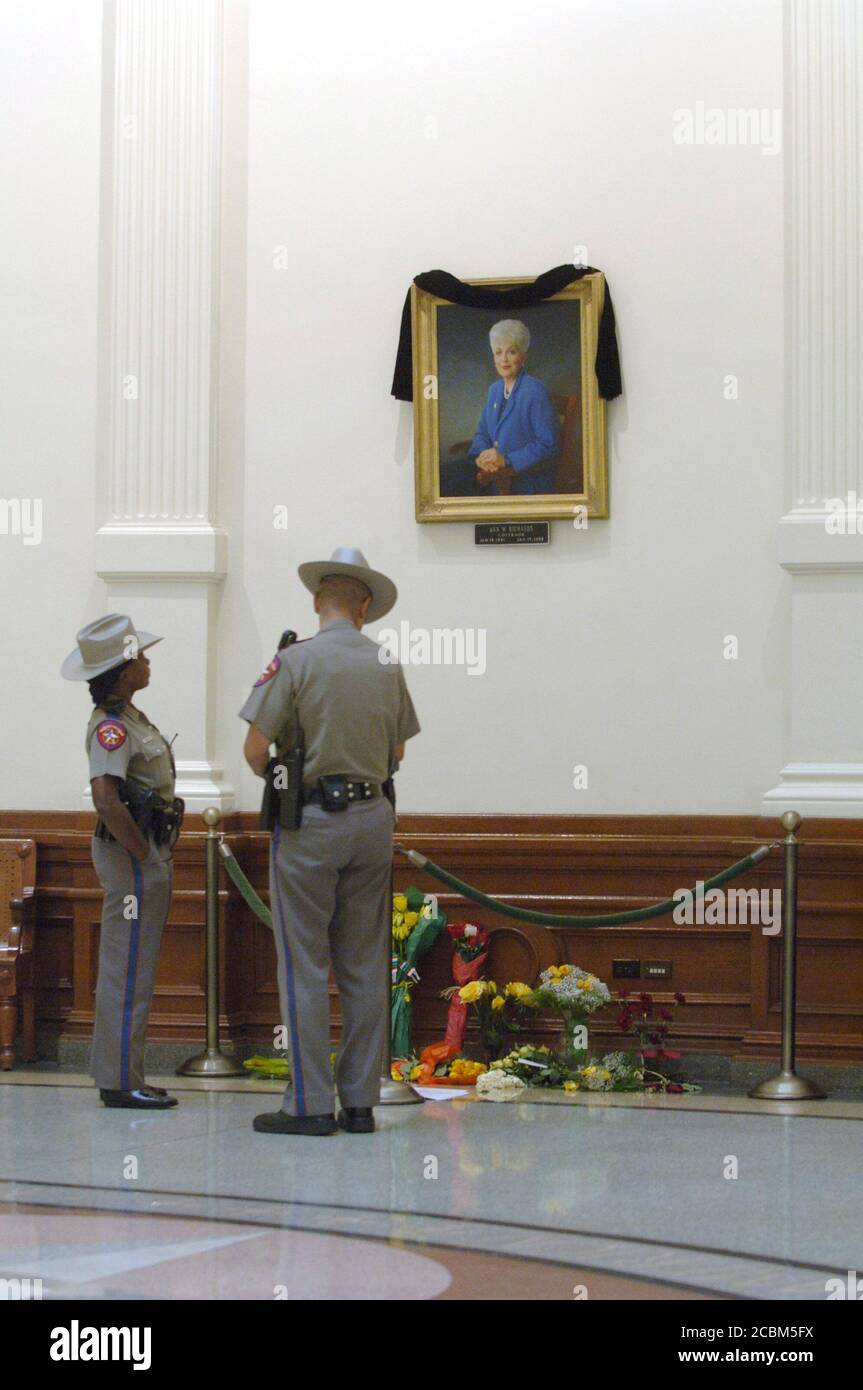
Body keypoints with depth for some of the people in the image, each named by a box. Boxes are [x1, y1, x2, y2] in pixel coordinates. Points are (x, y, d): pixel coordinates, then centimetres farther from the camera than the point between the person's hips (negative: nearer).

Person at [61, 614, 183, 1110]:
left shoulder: (129, 718, 14)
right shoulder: (111, 726, -17)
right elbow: (106, 797, -28)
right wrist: (143, 854, -21)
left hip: (146, 853, 10)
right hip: (131, 854, -10)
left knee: (130, 970, 14)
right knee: (128, 972, -6)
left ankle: (123, 1076, 20)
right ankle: (122, 1082, -2)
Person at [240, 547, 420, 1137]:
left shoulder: (297, 660, -9)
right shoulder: (388, 667, 7)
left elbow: (256, 748, -11)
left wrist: (277, 776, 8)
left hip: (310, 822, -5)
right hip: (373, 817, 5)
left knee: (306, 967, -1)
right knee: (365, 967, 8)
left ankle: (311, 1105, -1)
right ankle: (361, 1103, 10)